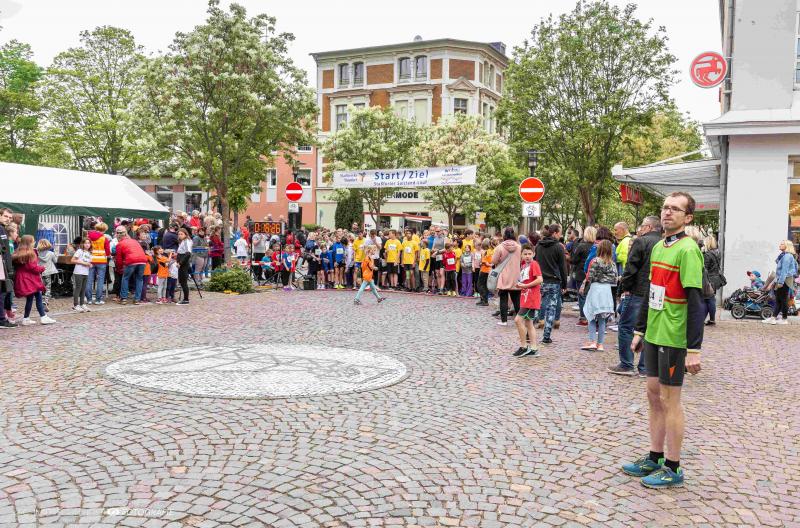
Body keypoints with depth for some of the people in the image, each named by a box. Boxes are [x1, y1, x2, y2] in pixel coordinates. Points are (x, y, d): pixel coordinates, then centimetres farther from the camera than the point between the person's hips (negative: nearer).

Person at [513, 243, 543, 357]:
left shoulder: (534, 264, -12)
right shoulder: (524, 265, 13)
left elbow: (539, 279, -22)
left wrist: (524, 285, -18)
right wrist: (519, 285, 3)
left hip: (531, 298, -9)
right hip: (525, 298, 9)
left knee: (518, 320, -12)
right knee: (528, 323, 12)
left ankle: (523, 346, -3)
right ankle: (533, 349, 18)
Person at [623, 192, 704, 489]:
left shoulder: (687, 250, -14)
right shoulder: (658, 247, 11)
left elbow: (695, 303, -18)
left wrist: (694, 350, -21)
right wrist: (640, 331, 18)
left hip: (673, 338, -8)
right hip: (653, 335, 8)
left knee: (670, 400, 1)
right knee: (654, 394, 14)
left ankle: (673, 469, 14)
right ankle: (655, 459, 26)